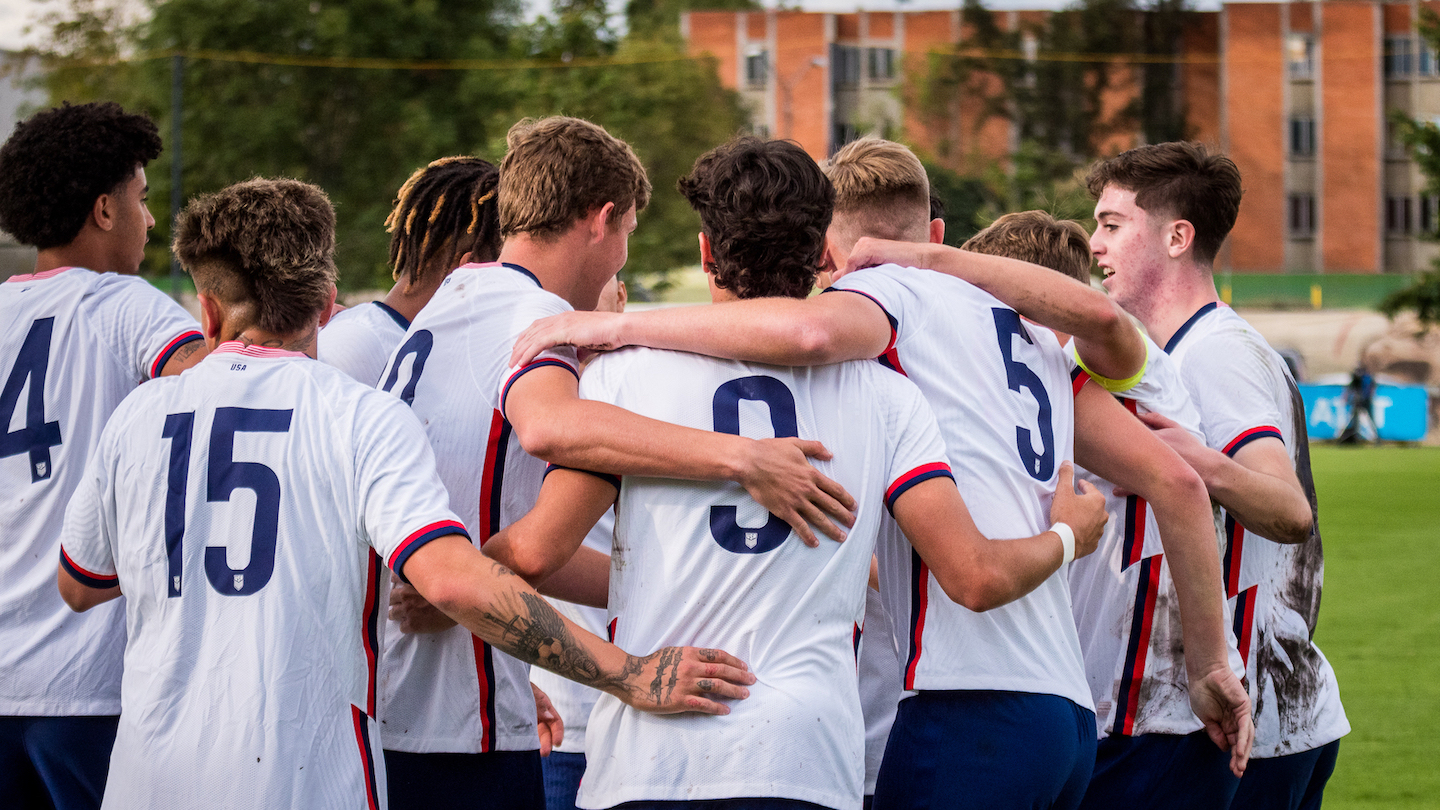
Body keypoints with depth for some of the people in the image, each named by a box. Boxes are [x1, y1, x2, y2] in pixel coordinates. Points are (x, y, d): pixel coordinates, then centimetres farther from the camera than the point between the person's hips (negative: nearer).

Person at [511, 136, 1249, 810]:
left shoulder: (887, 292, 3)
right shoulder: (1031, 334, 24)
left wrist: (619, 325, -13)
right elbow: (1173, 479, 19)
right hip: (1068, 708, 8)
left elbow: (811, 329, -23)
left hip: (973, 703, -8)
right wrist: (1212, 665, 24)